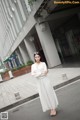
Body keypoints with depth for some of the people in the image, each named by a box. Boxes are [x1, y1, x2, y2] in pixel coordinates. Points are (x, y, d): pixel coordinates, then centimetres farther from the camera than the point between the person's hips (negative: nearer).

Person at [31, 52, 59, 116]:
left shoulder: (43, 63, 0)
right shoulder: (33, 65, 5)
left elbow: (46, 71, -13)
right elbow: (32, 74, -7)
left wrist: (37, 74, -20)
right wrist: (41, 73, -15)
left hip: (45, 80, -2)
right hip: (39, 81, 3)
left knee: (49, 93, 0)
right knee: (44, 95, 6)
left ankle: (54, 108, 9)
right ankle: (51, 109, 16)